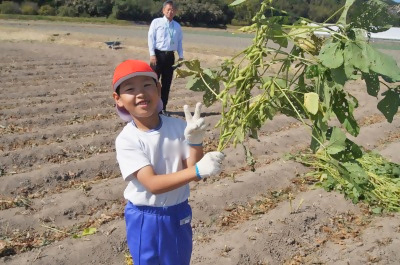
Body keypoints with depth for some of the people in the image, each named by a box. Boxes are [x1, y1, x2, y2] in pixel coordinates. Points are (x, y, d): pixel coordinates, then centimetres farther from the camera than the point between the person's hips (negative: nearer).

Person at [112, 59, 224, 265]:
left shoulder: (178, 126, -12)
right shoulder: (126, 140, -20)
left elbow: (193, 173, -12)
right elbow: (153, 184, -27)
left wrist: (195, 141, -28)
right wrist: (198, 170, -37)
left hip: (178, 214, 3)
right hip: (144, 219, -3)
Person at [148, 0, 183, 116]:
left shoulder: (177, 26, 13)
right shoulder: (156, 22, 0)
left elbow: (179, 42, 16)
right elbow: (151, 38, -5)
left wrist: (181, 56, 8)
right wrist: (152, 55, -13)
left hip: (170, 56, 4)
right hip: (158, 54, -4)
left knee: (167, 83, 8)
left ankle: (163, 107, 18)